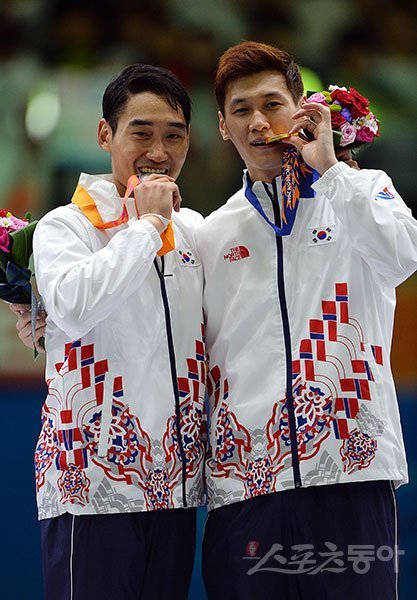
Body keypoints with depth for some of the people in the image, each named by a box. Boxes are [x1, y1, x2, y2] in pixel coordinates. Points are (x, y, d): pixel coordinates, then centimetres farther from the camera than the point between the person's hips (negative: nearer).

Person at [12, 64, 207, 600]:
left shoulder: (196, 230, 14)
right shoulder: (65, 226, -2)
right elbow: (73, 305, -22)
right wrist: (147, 224, -12)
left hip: (175, 483, 5)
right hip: (93, 481, -5)